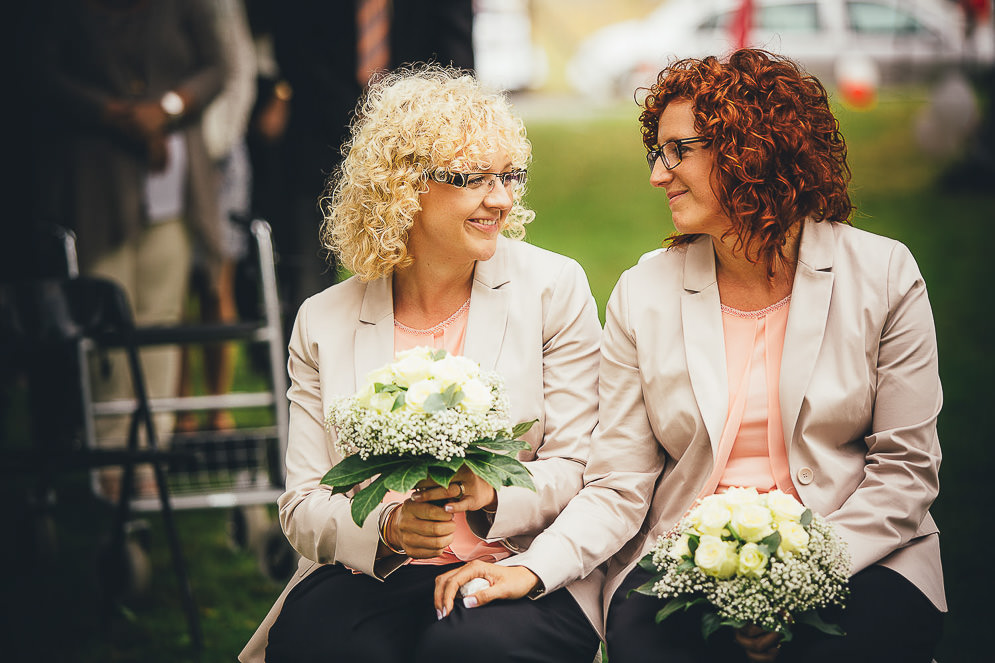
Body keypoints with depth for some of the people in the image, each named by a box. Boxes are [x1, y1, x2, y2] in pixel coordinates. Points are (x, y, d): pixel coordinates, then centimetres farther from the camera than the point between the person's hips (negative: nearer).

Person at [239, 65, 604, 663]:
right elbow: (304, 508, 4)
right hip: (368, 579, 1)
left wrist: (491, 494, -20)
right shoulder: (324, 322, 7)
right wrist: (386, 527, -18)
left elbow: (577, 468, 1)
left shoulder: (554, 287, 3)